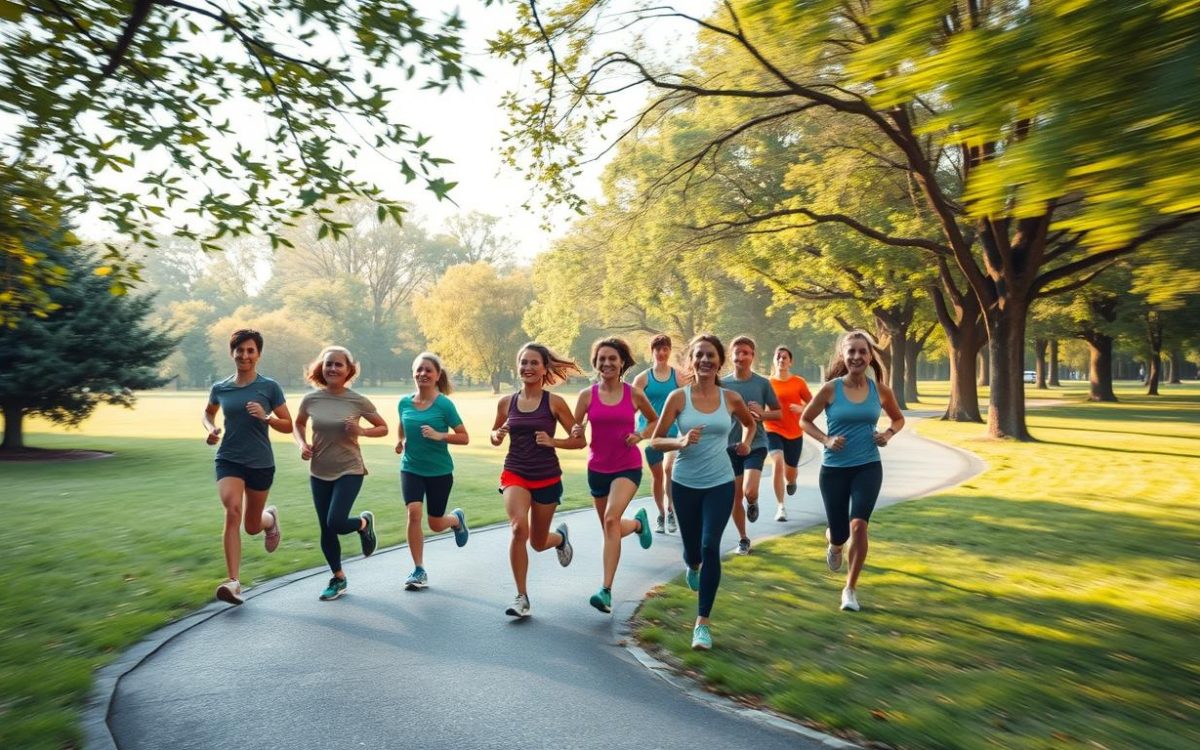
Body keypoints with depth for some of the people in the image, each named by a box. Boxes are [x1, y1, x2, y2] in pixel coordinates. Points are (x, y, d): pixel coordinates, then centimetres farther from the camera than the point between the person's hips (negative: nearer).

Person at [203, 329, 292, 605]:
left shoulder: (270, 387, -5)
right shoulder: (220, 388, 2)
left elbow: (288, 426, -2)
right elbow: (208, 412, 23)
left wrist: (266, 417, -21)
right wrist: (210, 428, 2)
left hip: (260, 463, -1)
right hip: (228, 460, 1)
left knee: (252, 526, 9)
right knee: (233, 511, -24)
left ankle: (271, 517, 48)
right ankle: (233, 582, -21)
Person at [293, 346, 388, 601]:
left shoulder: (358, 401, -10)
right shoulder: (311, 399, -4)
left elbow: (383, 428, 2)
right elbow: (298, 424, 16)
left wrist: (362, 431, -17)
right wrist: (302, 444, -4)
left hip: (349, 470, -3)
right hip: (319, 473, 3)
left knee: (336, 523, -17)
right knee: (326, 530, 8)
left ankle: (364, 523, 19)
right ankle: (338, 579, 29)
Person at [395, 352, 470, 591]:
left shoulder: (444, 404, -13)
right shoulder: (404, 403, -1)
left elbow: (464, 438, -10)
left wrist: (439, 435, -24)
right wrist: (400, 441, -1)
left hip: (440, 472, -2)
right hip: (411, 469, 2)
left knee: (435, 524, 8)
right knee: (413, 513, -18)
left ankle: (457, 518, 46)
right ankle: (419, 570, -4)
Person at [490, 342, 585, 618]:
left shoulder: (554, 402, -8)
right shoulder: (506, 402, -1)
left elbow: (579, 441, -4)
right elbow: (495, 435, 16)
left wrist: (552, 441, -20)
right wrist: (497, 436, -7)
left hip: (547, 478, -1)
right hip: (515, 474, 1)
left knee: (538, 543, 12)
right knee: (518, 528, -25)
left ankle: (560, 536, 51)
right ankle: (522, 597, -9)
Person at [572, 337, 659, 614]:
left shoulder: (634, 394, -5)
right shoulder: (587, 395, -4)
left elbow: (654, 420, 12)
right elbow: (574, 431, 0)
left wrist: (640, 436, -7)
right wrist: (576, 433, -23)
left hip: (627, 467, -3)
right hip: (597, 468, 3)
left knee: (611, 520, -24)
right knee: (610, 528, 17)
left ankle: (606, 591, -20)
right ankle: (638, 522, 53)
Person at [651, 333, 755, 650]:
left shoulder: (731, 398, -2)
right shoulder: (678, 397, -8)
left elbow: (750, 423, 19)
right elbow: (656, 440, -6)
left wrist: (746, 443, 0)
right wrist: (681, 442, -24)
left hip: (720, 484, 0)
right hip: (685, 484, 0)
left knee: (710, 547, -14)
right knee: (692, 549, 14)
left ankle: (703, 623, -4)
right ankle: (693, 566, 54)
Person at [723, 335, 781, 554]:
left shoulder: (763, 383, -3)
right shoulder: (723, 384, 0)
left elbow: (779, 413, 3)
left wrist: (762, 414, -15)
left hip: (756, 444, -2)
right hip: (730, 446, 2)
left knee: (750, 492, -19)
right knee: (735, 496, 6)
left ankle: (753, 503, 18)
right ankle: (743, 539, 25)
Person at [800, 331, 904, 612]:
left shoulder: (880, 390, -2)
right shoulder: (830, 389, -9)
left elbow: (899, 419, 16)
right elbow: (805, 420, 2)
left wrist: (888, 434, -5)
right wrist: (826, 440, -14)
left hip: (868, 467, 1)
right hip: (834, 469, 0)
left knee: (858, 525, -19)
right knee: (839, 534, 7)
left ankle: (850, 588, 0)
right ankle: (833, 544, 48)